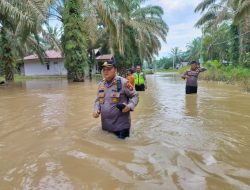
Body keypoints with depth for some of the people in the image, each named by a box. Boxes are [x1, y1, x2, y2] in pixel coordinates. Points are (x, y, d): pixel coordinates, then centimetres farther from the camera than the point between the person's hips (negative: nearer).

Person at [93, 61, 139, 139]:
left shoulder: (123, 82, -12)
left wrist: (130, 106, -22)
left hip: (121, 124, -5)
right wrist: (96, 110, -1)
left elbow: (135, 96, -5)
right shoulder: (101, 84, 6)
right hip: (106, 124, 6)